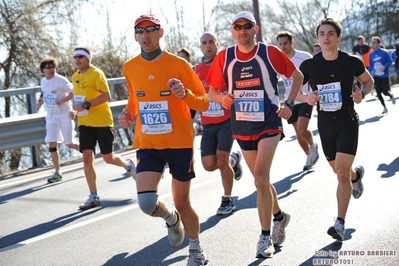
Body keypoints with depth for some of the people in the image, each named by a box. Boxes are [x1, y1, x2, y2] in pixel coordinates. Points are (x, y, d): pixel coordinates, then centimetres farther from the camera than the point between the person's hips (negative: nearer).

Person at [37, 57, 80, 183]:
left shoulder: (61, 80, -13)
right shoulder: (43, 81, 7)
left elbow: (74, 92, -16)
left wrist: (62, 101, -28)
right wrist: (41, 100, 4)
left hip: (64, 115, -5)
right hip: (51, 116, 5)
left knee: (69, 144, -1)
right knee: (52, 144, -5)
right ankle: (57, 173, 2)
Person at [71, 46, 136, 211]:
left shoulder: (96, 73, -11)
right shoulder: (75, 76, 11)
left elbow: (106, 96, -19)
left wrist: (86, 105, -25)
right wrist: (76, 109, 10)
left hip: (102, 122, -6)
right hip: (85, 123, 6)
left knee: (108, 158, 1)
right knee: (87, 158, -4)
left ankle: (128, 165, 35)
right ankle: (94, 197, 2)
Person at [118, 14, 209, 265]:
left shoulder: (178, 64, -8)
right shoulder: (130, 67, 3)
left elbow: (204, 103, -6)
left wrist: (185, 94, -26)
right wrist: (128, 114, 0)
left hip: (179, 143, -2)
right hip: (147, 145, 3)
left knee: (182, 203, 8)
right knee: (147, 202, -16)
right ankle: (171, 217, 21)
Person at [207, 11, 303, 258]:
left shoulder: (270, 53, -7)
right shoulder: (224, 57, -1)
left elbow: (298, 75, 5)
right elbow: (212, 91, 7)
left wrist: (289, 104, -5)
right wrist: (222, 98, -15)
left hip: (269, 124, -4)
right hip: (242, 127, 4)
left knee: (261, 177, -17)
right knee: (261, 179, 16)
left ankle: (266, 237, -7)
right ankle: (279, 216, 41)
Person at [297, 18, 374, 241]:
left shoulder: (352, 62, -9)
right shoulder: (309, 65, -6)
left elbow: (369, 81, 8)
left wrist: (362, 93, -14)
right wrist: (306, 98, -19)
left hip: (348, 122, -3)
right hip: (325, 124, 3)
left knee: (342, 172, -14)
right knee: (340, 171, 18)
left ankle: (340, 223, -7)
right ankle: (357, 174, 56)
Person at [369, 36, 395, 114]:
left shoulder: (384, 52, -11)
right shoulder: (371, 54, 3)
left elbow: (390, 61, -6)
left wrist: (384, 66, -22)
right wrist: (371, 70, -4)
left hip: (384, 76, -4)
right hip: (376, 77, 4)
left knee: (385, 92, -6)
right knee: (378, 93, 0)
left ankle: (391, 96, 31)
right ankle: (384, 107, 17)